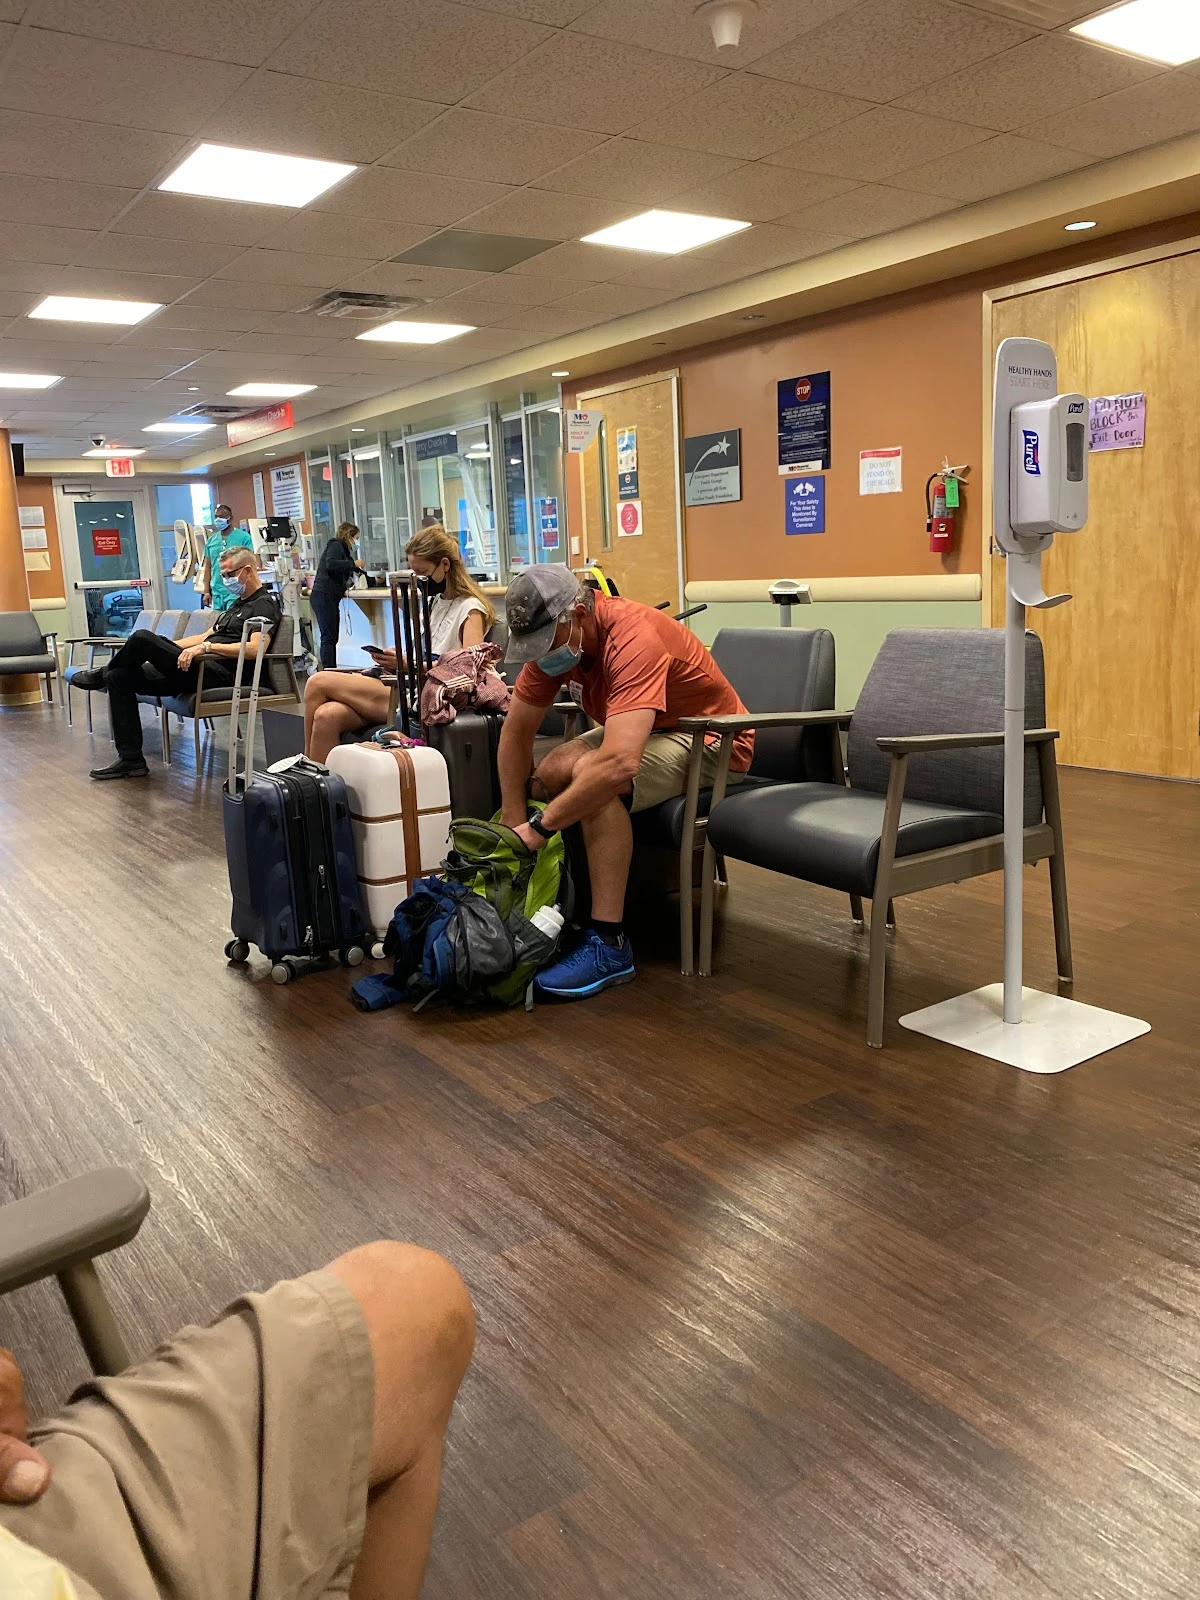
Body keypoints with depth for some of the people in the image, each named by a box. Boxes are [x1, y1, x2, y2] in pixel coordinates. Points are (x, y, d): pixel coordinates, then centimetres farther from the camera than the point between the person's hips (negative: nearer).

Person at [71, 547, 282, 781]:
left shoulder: (264, 605, -5)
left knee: (143, 638, -21)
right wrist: (164, 647, 21)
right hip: (200, 668, 11)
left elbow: (255, 648, -21)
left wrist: (206, 646, -25)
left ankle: (103, 674, 13)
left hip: (219, 673, -11)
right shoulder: (238, 603, 27)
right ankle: (131, 760, 0)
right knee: (119, 678, 2)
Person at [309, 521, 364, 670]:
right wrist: (353, 564, -16)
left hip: (330, 598, 10)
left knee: (331, 638, 9)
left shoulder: (342, 549, 25)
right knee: (328, 638, -14)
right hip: (323, 596, -10)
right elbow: (330, 564, -23)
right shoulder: (335, 545, -3)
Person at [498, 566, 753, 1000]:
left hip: (711, 742, -8)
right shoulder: (553, 637, -9)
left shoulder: (633, 637, -34)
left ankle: (608, 946, -27)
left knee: (592, 774, -32)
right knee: (551, 772, -14)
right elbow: (516, 732, -5)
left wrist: (540, 827, -36)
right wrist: (514, 827, -12)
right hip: (645, 731, 8)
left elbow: (619, 764, -45)